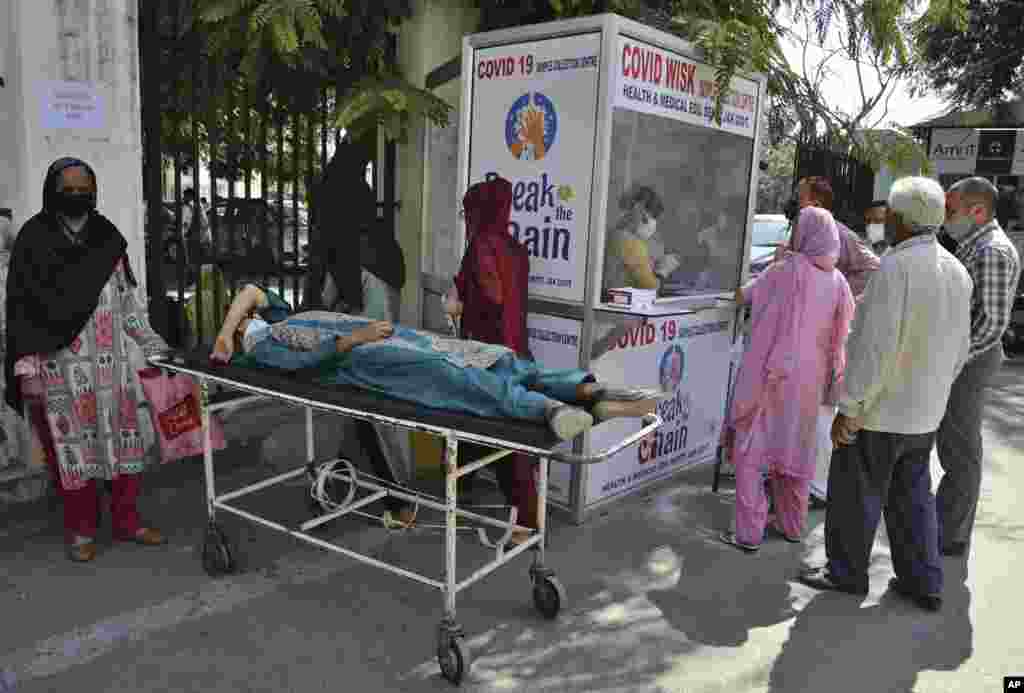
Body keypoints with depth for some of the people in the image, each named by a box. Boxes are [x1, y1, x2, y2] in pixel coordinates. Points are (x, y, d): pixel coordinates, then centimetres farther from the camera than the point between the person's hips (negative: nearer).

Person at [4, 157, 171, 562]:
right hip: (60, 364, -3)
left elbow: (128, 297, 13)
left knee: (121, 434, 7)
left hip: (109, 361, 4)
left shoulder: (107, 237, 8)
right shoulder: (33, 239, -3)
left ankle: (127, 521, 20)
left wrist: (151, 341, 8)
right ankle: (81, 530, 19)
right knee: (71, 441, 5)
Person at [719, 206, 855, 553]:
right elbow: (845, 332, 7)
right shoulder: (837, 281, 1)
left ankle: (749, 532, 3)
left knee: (750, 449, 3)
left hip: (769, 375, -5)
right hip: (810, 378, 5)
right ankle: (792, 524, 29)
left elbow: (742, 296, 1)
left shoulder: (784, 271, -11)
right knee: (795, 449, 18)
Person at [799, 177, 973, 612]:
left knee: (856, 496, 9)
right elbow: (960, 350, 12)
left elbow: (874, 346, -25)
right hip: (924, 414, 8)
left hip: (879, 411, -8)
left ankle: (847, 573, 23)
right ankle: (923, 582, 26)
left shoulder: (896, 268, -21)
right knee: (912, 496, 19)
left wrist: (849, 407, -19)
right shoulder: (957, 271, 6)